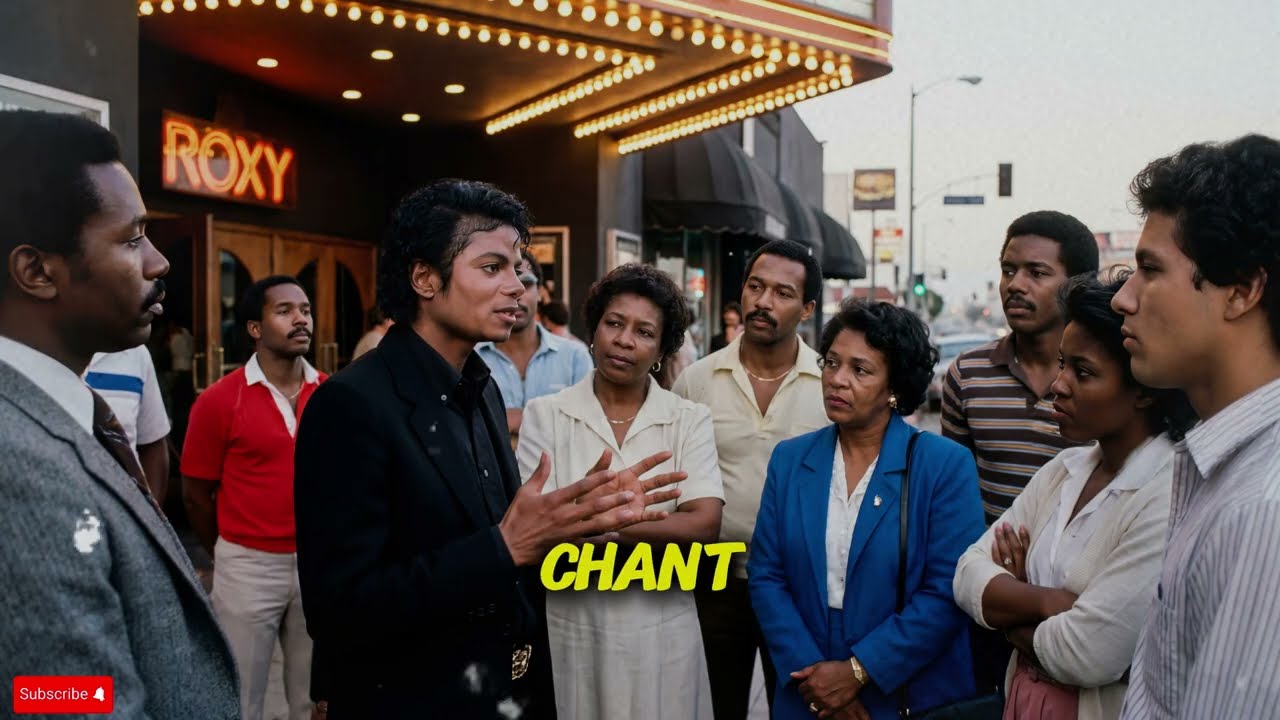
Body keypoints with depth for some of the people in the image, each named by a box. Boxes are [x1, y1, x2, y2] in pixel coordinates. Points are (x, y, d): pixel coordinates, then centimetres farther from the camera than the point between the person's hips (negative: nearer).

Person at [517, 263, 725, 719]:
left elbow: (704, 528, -13)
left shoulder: (690, 421, -1)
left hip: (662, 633, 1)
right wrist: (659, 528, -18)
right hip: (568, 630, 0)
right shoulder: (545, 415, -3)